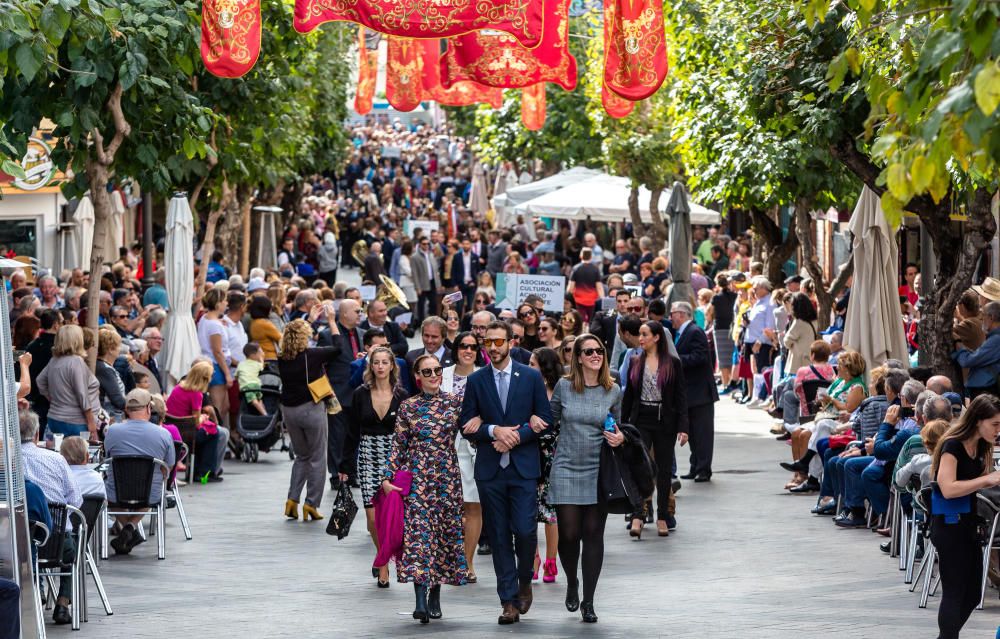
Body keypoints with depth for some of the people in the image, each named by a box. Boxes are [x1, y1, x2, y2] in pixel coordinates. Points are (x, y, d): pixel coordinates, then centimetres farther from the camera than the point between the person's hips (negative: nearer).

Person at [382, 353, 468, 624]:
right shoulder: (408, 407, 3)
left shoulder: (454, 402, 5)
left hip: (447, 478, 2)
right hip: (416, 477, -2)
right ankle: (421, 601, -19)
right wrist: (388, 477, -2)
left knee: (444, 532, 5)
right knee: (418, 532, -12)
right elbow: (398, 446, 4)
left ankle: (434, 597, 18)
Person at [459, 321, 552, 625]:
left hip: (523, 466, -1)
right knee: (499, 538, 2)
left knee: (525, 531, -8)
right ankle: (509, 602, 5)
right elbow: (466, 425, 4)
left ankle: (524, 582, 19)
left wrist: (515, 437, -10)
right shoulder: (476, 380, 6)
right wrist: (495, 430, -13)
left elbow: (545, 419, 2)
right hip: (490, 469, 1)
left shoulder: (532, 377, 3)